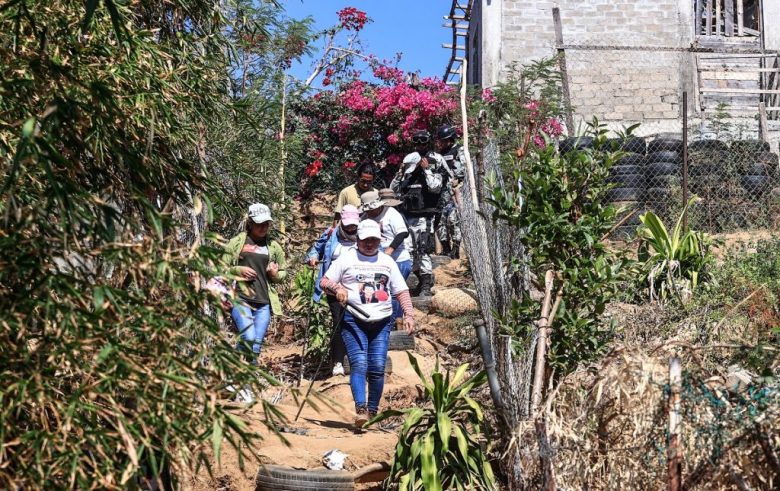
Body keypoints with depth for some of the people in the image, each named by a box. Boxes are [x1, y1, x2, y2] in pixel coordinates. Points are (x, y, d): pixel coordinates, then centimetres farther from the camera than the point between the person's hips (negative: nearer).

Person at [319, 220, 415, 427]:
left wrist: (408, 314, 2)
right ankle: (360, 409, -23)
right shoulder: (346, 258, 8)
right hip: (353, 320, -3)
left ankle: (373, 411, 9)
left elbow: (401, 291, 15)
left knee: (378, 368, -2)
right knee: (359, 364, -16)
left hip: (382, 322, 3)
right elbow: (324, 282, 7)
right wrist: (337, 288, -14)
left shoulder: (387, 261, 17)